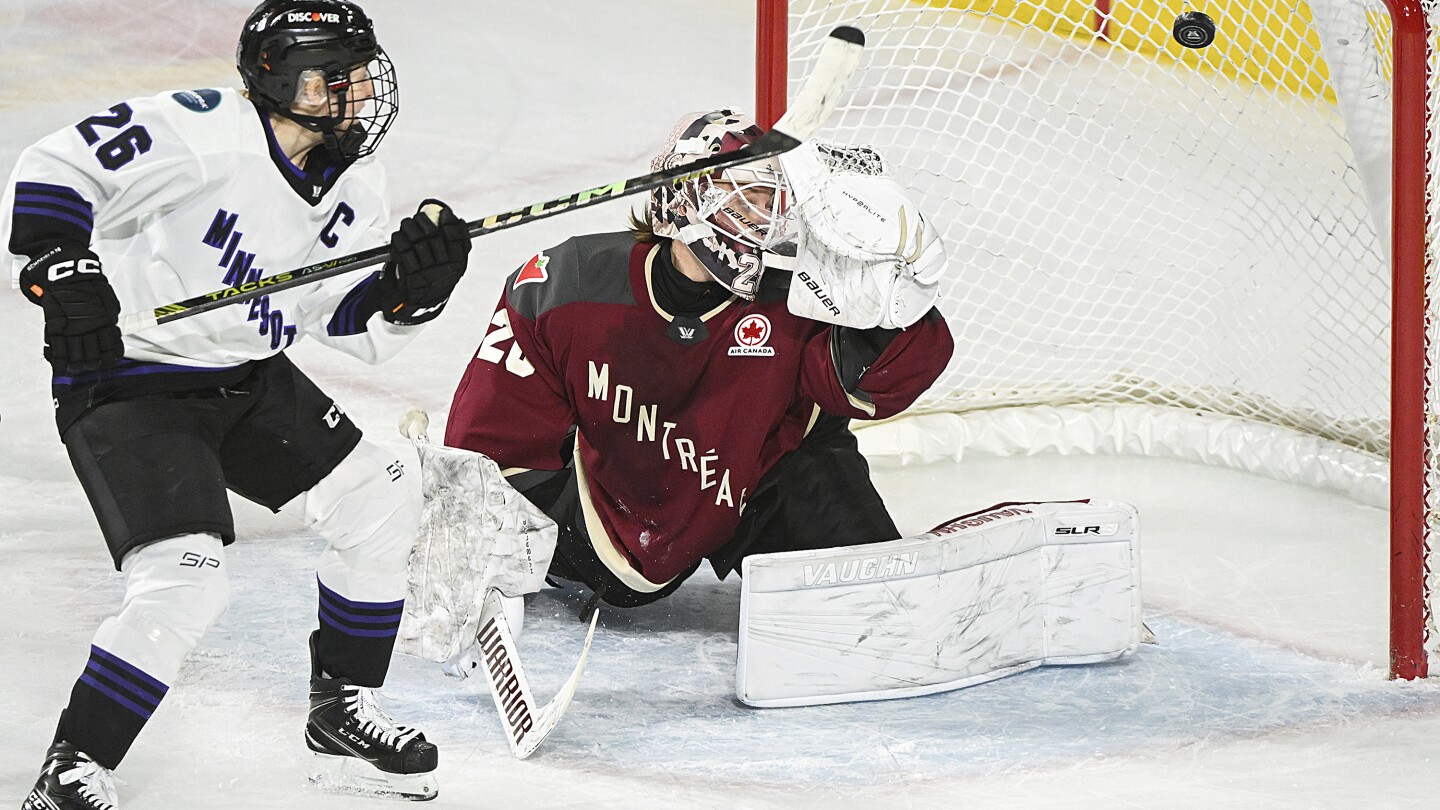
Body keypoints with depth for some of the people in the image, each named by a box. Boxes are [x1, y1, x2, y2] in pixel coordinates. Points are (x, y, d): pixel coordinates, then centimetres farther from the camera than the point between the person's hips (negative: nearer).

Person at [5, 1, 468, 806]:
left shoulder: (356, 182, 0)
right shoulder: (199, 132, -25)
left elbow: (359, 329, 3)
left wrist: (414, 284, -15)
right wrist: (65, 272, -35)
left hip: (248, 379, 9)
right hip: (126, 382, -8)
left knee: (381, 508, 8)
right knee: (185, 580, -22)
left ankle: (343, 707, 27)